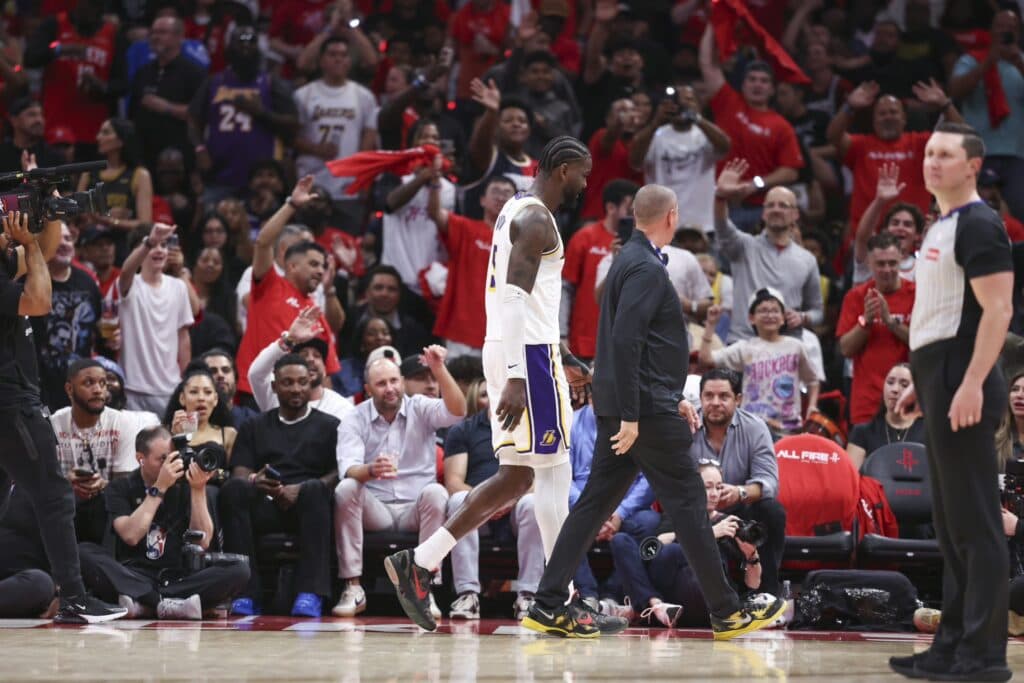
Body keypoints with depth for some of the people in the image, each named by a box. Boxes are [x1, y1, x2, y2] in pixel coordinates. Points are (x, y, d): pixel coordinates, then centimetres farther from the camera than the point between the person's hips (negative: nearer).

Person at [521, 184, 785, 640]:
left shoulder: (631, 260, 17)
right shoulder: (646, 269, -15)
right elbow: (625, 342, -23)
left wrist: (674, 398, 26)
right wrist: (630, 416, -25)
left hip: (626, 408, 10)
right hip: (645, 410, -10)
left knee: (595, 503, 7)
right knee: (687, 503, -2)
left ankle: (548, 607, 4)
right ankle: (727, 614, 4)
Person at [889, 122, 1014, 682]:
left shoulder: (978, 225, -11)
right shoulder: (940, 226, 18)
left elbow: (997, 310, -19)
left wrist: (971, 385, -25)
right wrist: (923, 382, 23)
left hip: (962, 384, -10)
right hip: (941, 383, 10)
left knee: (975, 523, -9)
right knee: (951, 524, 12)